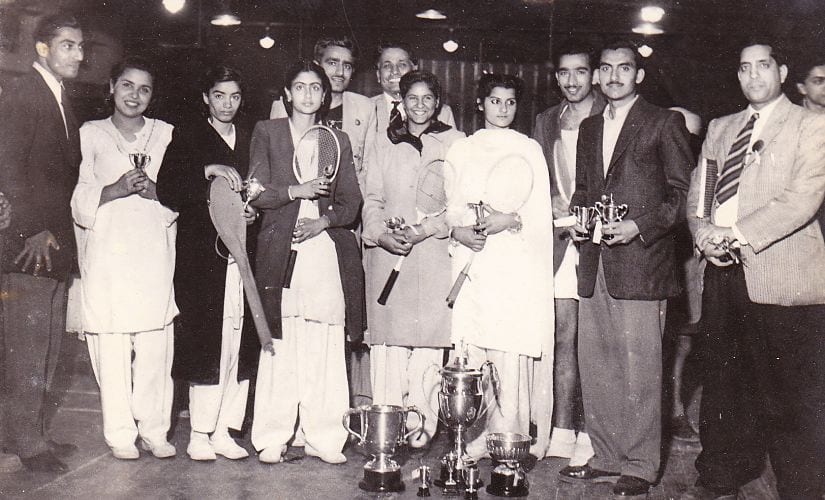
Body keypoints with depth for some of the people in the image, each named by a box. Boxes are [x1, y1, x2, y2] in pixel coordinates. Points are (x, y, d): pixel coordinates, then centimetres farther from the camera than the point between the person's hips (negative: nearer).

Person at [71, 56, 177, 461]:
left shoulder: (164, 134, 16)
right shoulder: (90, 134, 12)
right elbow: (78, 200, 5)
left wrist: (154, 191, -8)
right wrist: (116, 189, -12)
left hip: (153, 249, 1)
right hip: (107, 250, -1)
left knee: (156, 344, -3)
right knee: (112, 345, -3)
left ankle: (153, 429, 8)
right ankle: (120, 432, 7)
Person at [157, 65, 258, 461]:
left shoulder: (250, 140, 17)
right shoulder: (187, 138, 8)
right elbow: (166, 191, -4)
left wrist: (252, 212, 0)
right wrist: (207, 171, -15)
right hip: (201, 253, -3)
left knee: (236, 341, -1)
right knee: (206, 340, -8)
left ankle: (223, 431, 8)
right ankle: (200, 434, 2)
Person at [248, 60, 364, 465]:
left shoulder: (338, 140, 18)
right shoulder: (267, 132, 12)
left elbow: (351, 203, 12)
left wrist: (323, 221, -6)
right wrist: (296, 191, -12)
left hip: (327, 247, 2)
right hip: (281, 248, -2)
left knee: (326, 348, -2)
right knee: (280, 347, -5)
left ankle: (323, 437, 5)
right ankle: (272, 438, 3)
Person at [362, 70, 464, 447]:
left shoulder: (453, 142, 10)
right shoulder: (388, 147, 20)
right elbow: (372, 199, 15)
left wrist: (427, 228, -12)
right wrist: (380, 234, -4)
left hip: (433, 251, -2)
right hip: (387, 253, 3)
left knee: (427, 345, -7)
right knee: (387, 342, -2)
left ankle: (420, 426, 0)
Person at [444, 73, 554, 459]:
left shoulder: (529, 149, 11)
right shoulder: (461, 150, 17)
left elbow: (540, 211, 5)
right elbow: (451, 204, 14)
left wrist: (510, 219, -14)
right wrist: (458, 229, -6)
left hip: (513, 259, -2)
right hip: (470, 258, 2)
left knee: (511, 351, -8)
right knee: (469, 354, -3)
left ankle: (507, 436, -1)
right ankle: (476, 437, 4)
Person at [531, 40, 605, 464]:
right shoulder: (545, 123, 17)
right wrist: (553, 206, 2)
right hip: (559, 238, 4)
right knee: (563, 338, 4)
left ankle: (589, 434, 7)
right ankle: (561, 434, 11)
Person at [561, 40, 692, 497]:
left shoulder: (664, 123, 1)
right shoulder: (589, 129, 20)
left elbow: (683, 193, -2)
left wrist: (640, 226, -15)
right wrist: (577, 219, 7)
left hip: (641, 261, -6)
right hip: (594, 263, 6)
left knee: (639, 369, -3)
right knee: (594, 365, 9)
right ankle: (606, 458, 22)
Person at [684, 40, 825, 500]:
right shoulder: (721, 128, 19)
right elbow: (697, 189, 17)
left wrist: (735, 234, -17)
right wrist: (701, 229, -4)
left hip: (782, 277, -6)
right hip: (724, 271, 6)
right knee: (723, 382, 14)